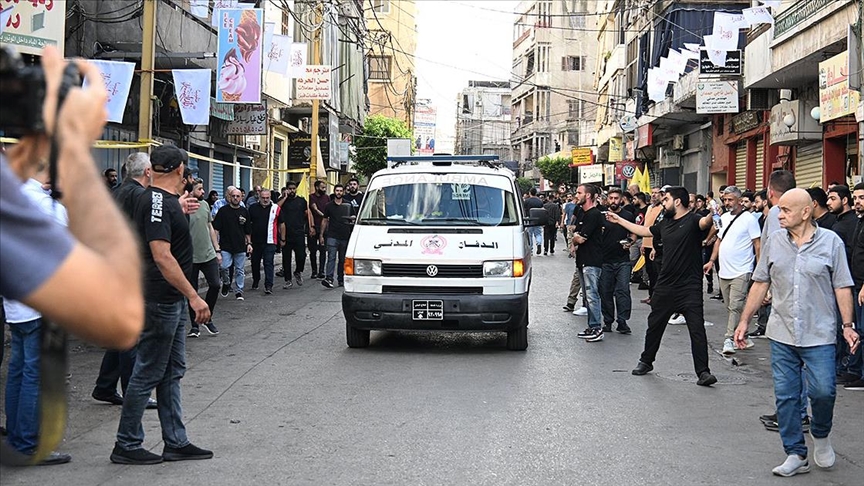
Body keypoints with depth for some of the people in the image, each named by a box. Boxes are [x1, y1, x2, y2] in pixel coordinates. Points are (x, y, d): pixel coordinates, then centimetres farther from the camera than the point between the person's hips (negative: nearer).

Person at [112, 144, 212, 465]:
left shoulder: (162, 200, 11)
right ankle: (126, 445, 9)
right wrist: (194, 296, -27)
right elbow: (162, 256, -27)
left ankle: (176, 443, 19)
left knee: (172, 372, 13)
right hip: (161, 301, -10)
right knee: (148, 374, -1)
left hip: (173, 300, 10)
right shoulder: (159, 202, -19)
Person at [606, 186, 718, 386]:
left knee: (697, 330, -8)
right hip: (665, 285, 7)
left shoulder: (692, 221, -10)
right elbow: (644, 231, 27)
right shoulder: (665, 224, 12)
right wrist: (619, 220, 33)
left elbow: (704, 222, -32)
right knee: (654, 325, 18)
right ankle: (646, 361, 34)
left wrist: (712, 215, -56)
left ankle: (703, 372, -2)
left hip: (689, 287, -7)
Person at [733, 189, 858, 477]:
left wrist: (848, 325, -7)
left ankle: (820, 436, 23)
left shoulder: (830, 242, -2)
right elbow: (760, 283, 9)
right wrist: (744, 321, 7)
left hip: (818, 335, -3)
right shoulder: (775, 241, 5)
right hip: (781, 334, 3)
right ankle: (796, 454, 16)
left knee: (823, 391, -8)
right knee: (786, 396, 4)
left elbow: (842, 288, -1)